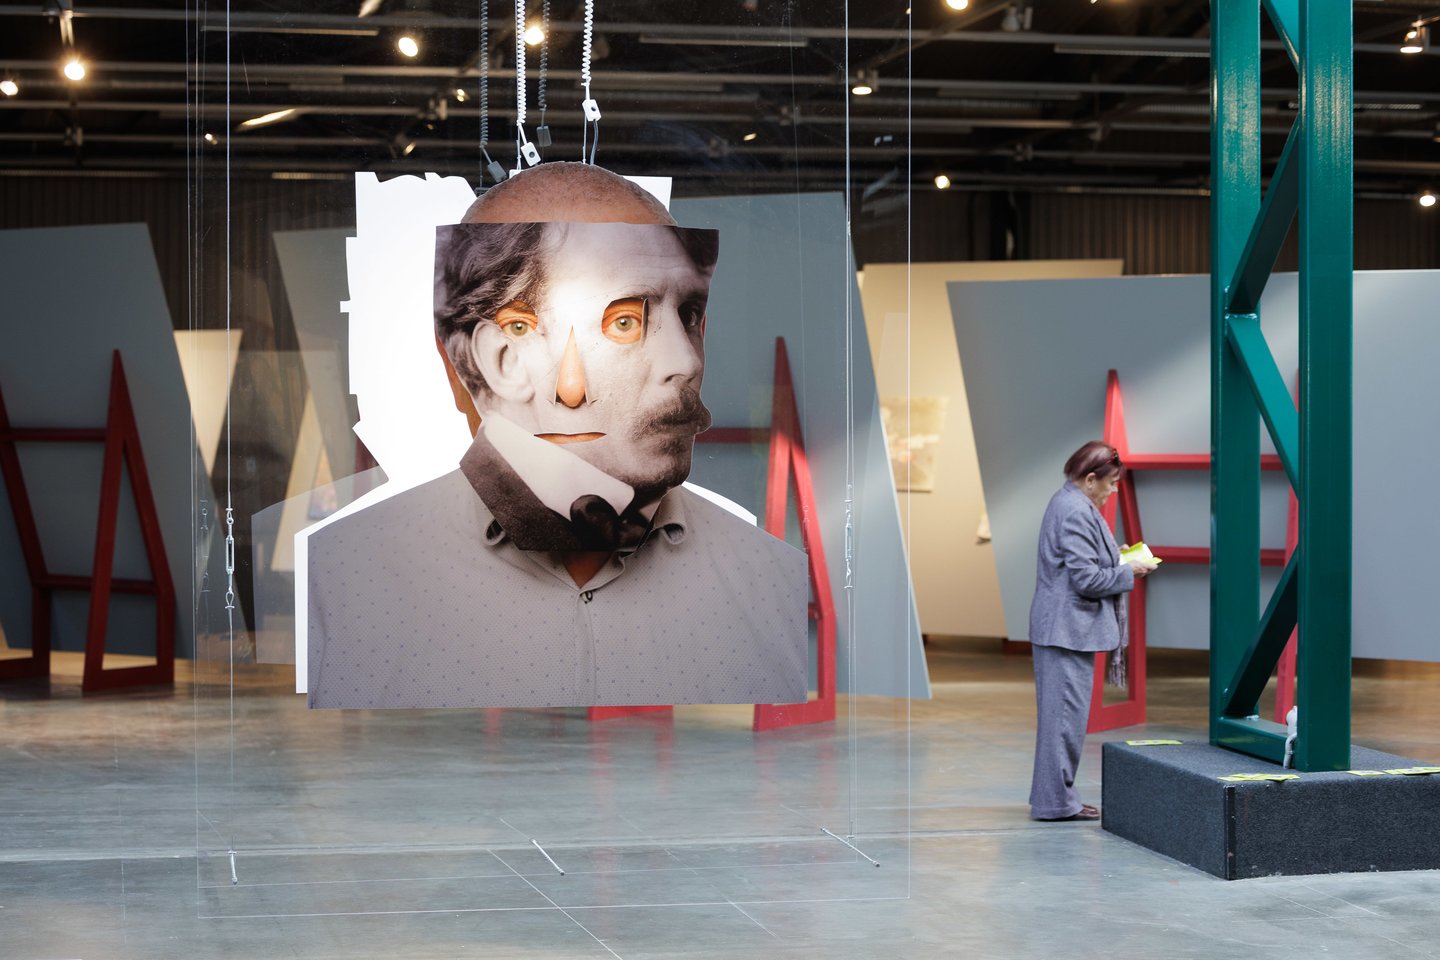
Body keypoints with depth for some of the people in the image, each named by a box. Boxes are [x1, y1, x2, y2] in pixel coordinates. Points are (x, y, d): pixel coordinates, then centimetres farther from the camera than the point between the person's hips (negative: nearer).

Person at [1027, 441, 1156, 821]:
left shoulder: (1066, 503, 14)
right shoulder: (1077, 512, -19)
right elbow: (1087, 579, -20)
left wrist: (1116, 559, 13)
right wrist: (1128, 572, -7)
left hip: (1058, 628, 11)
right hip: (1068, 630, -11)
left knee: (1062, 713, 15)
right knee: (1066, 712, -5)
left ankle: (1055, 796, 22)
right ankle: (1056, 801, 0)